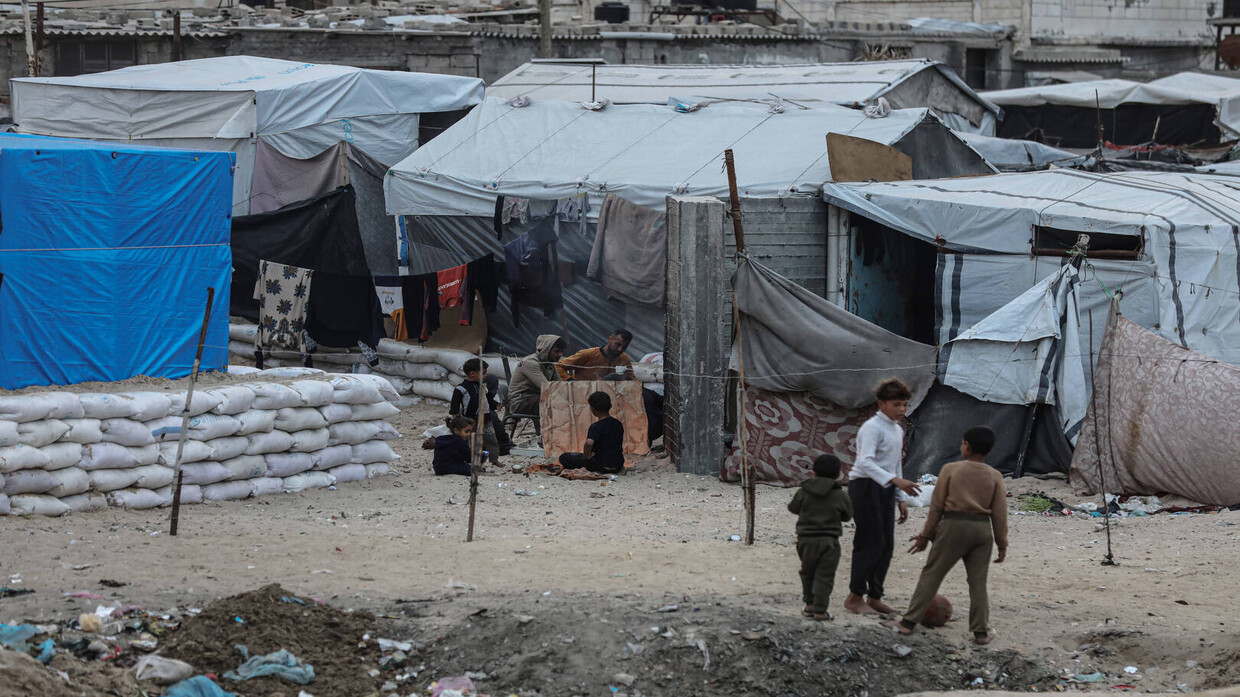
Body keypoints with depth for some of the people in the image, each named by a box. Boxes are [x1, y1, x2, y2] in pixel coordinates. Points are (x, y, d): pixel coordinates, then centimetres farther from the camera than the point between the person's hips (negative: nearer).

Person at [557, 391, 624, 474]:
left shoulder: (596, 427, -18)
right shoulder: (618, 424, 4)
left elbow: (589, 443, -38)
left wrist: (586, 457, -18)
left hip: (602, 466, -8)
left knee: (564, 458, -1)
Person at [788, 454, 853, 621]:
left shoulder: (803, 492, -1)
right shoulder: (840, 496, -4)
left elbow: (793, 507, 14)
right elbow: (847, 516, 9)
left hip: (805, 540, 2)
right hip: (828, 541, -2)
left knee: (807, 573, 20)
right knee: (824, 576, 0)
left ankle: (810, 604, 25)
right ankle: (819, 610, -4)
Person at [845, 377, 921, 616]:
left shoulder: (897, 431, 16)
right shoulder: (872, 428, -14)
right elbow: (865, 462, -28)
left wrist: (901, 498, 19)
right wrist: (895, 480, -38)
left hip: (885, 490, 9)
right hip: (865, 487, -9)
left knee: (886, 545, 7)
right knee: (871, 543, -9)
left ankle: (874, 597, 15)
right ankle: (855, 597, 0)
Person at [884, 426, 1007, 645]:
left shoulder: (951, 470, -3)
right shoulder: (994, 477, 4)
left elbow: (936, 506, -1)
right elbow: (1000, 514, 3)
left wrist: (926, 535, 6)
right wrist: (1002, 545, 11)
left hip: (953, 527, -2)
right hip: (983, 529, 2)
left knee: (931, 575, 3)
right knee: (978, 582, 8)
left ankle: (908, 622, 2)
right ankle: (981, 631, 6)